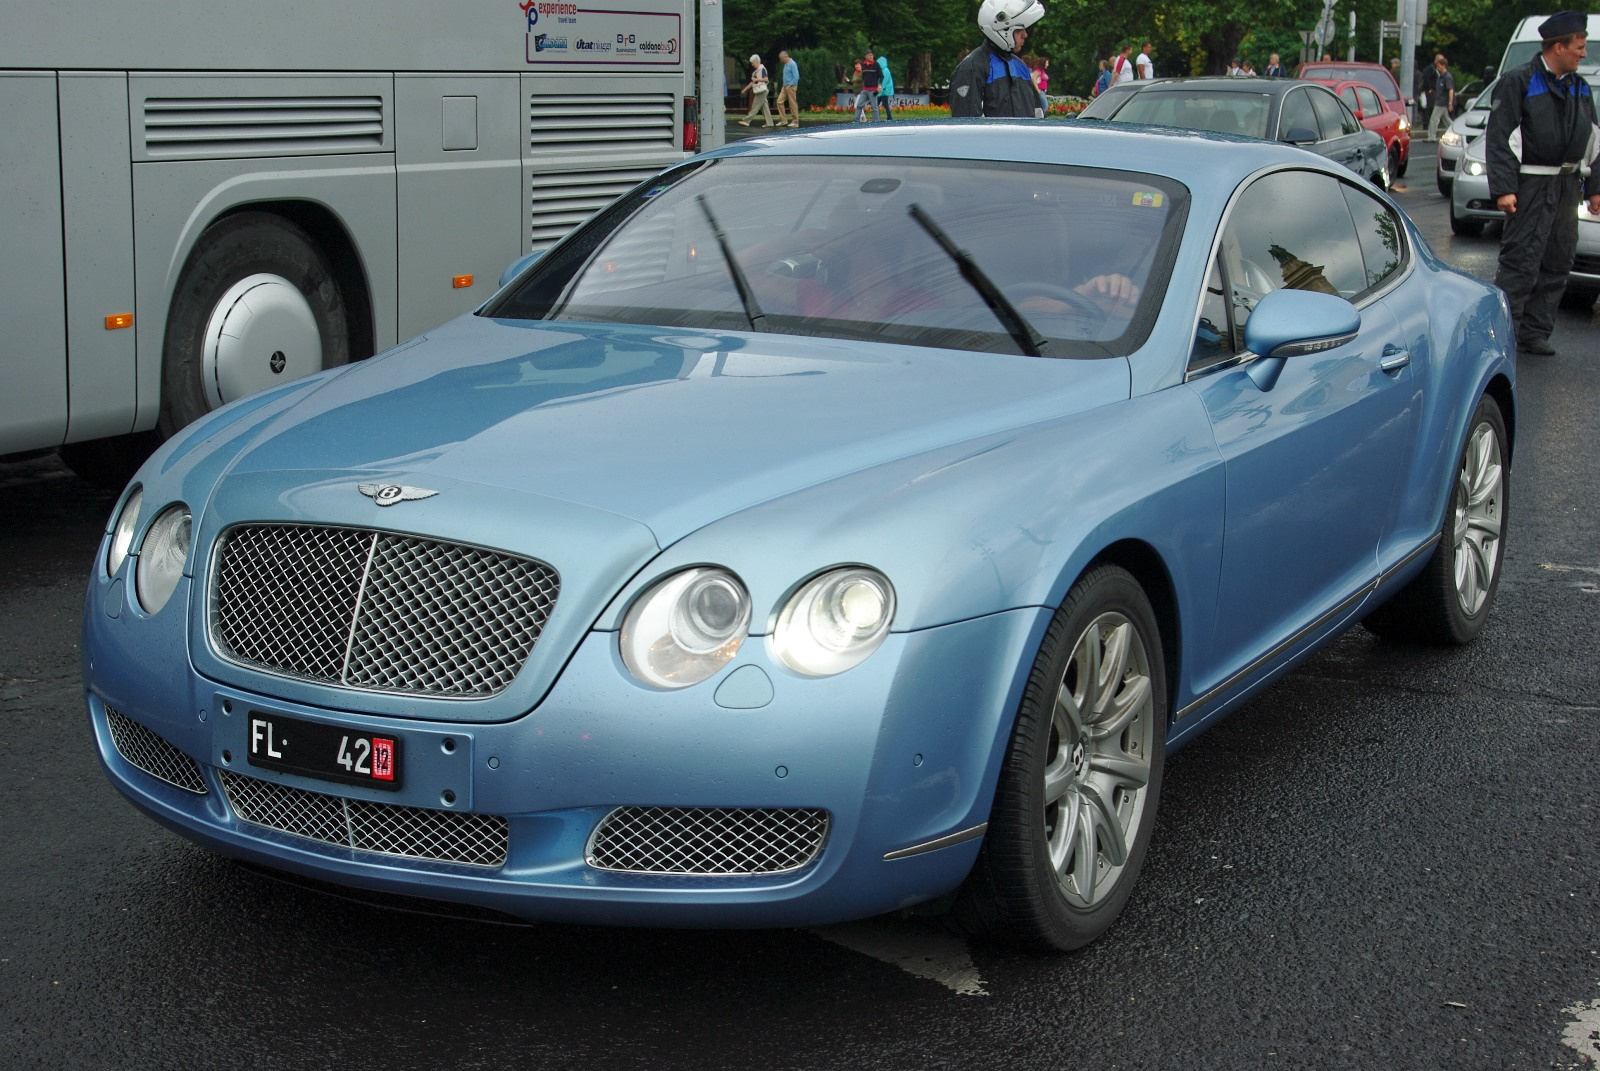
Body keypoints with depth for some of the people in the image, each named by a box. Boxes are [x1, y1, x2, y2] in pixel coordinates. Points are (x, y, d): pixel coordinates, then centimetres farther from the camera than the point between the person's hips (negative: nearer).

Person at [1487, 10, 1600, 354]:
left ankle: (1535, 333, 15)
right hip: (1532, 185, -7)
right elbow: (1499, 139, -11)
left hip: (1568, 186, 7)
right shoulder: (1518, 83, -7)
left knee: (1558, 262, 8)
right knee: (1520, 261, -9)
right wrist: (1503, 189, -18)